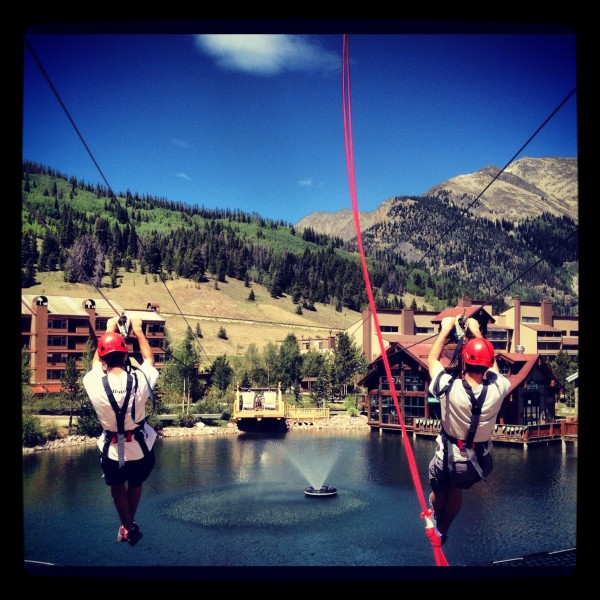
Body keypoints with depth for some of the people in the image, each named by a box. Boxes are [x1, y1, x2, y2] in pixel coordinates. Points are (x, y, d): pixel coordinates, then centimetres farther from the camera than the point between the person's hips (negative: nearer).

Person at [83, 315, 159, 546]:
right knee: (135, 484, 30)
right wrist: (138, 331, 14)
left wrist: (108, 330, 13)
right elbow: (149, 358, 1)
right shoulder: (140, 380, -23)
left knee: (117, 487, 30)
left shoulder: (94, 383, -23)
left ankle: (128, 528, 38)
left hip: (112, 451, 0)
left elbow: (96, 361, 2)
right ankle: (129, 524, 46)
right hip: (142, 449, 1)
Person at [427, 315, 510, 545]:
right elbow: (491, 363, 3)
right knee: (457, 490, 33)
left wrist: (446, 329, 5)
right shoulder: (497, 389, -22)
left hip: (448, 459, -3)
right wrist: (477, 333, 12)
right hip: (480, 462, 3)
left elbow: (432, 359, -6)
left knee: (439, 491, 30)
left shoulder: (450, 387, -28)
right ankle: (443, 531, 51)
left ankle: (434, 520, 57)